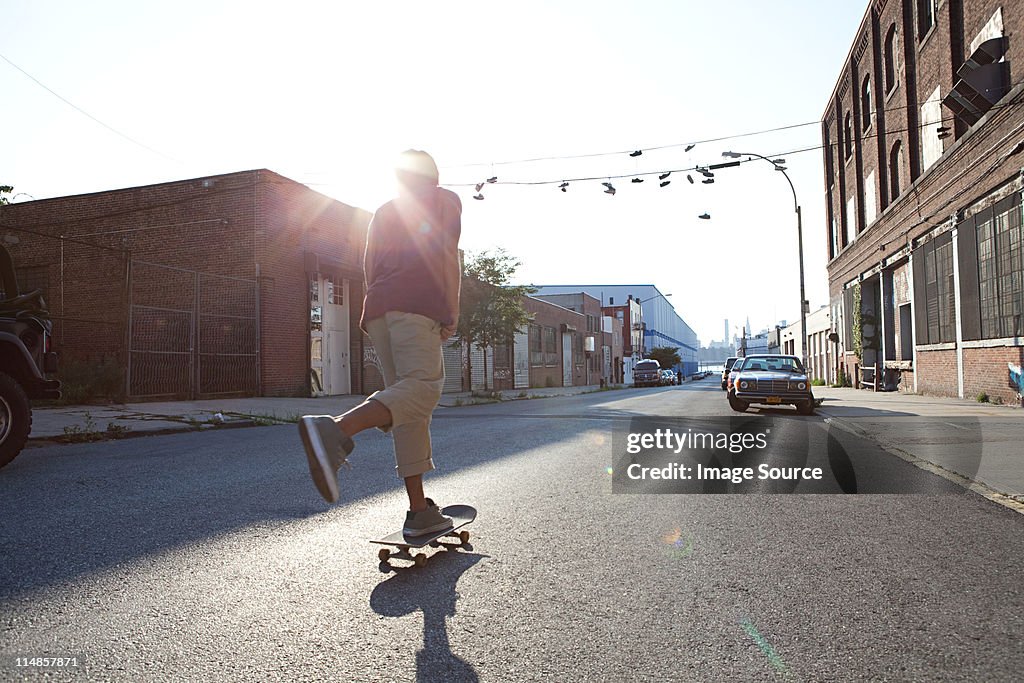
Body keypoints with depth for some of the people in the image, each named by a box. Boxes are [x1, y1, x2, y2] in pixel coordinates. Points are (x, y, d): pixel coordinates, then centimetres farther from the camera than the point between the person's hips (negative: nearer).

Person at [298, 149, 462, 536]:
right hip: (417, 303, -6)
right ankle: (337, 431, -46)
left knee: (409, 402, 3)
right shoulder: (445, 200, 16)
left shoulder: (383, 213, 30)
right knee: (422, 388, -21)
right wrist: (451, 314, -4)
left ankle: (419, 512, -2)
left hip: (378, 307, 6)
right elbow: (446, 256, 1)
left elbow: (371, 268, 21)